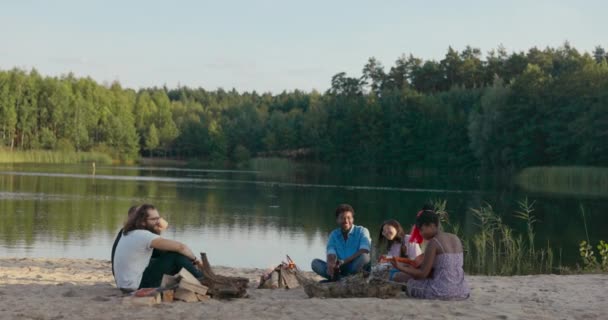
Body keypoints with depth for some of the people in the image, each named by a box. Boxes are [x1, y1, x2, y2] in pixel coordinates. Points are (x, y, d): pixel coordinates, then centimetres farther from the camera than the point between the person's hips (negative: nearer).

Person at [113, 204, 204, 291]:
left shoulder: (128, 233, 8)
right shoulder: (144, 236, -20)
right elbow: (180, 247, -20)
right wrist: (195, 259, -5)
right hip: (137, 285, -10)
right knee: (176, 255, -13)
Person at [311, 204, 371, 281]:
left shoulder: (361, 231, -2)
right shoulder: (334, 235, 7)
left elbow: (364, 251, -18)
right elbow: (331, 254, -8)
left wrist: (344, 261, -27)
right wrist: (330, 265, -33)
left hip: (357, 269, -3)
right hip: (340, 270, 3)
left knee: (364, 257, -33)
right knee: (315, 263, -15)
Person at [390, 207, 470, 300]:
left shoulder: (433, 242, -10)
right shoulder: (456, 239, 12)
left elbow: (423, 274, -11)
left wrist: (400, 267, -2)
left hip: (443, 291, -8)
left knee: (399, 276, 11)